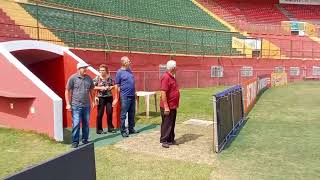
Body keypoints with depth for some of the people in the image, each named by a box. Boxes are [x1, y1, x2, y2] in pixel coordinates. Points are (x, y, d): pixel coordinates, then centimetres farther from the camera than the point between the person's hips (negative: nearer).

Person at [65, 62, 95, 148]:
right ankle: (75, 142, 9)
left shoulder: (89, 78, 8)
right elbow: (67, 91, -3)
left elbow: (91, 90, 17)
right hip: (76, 106, -4)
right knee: (76, 124, -3)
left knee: (86, 124, 12)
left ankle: (85, 140, 25)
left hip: (86, 105, 4)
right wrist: (68, 104, -7)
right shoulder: (73, 78, -5)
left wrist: (93, 101, 15)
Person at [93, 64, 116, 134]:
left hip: (109, 97, 3)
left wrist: (110, 87, -6)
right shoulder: (97, 78, -5)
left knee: (110, 112, 6)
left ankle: (110, 128, 21)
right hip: (101, 98, -3)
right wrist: (101, 88, -17)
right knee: (100, 114, 2)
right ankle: (99, 129, 13)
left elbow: (113, 85, 14)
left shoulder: (110, 77, 5)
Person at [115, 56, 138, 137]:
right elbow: (117, 86, -8)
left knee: (132, 114, 14)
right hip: (125, 96, -7)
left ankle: (131, 129, 25)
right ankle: (123, 131, 9)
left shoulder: (129, 70, 10)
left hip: (132, 95, 7)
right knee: (123, 114, 1)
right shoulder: (119, 72, -8)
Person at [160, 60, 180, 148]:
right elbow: (163, 92, -23)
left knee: (172, 124, 16)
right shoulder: (165, 77, -19)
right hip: (167, 106, -10)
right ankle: (164, 141, 12)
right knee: (166, 124, 0)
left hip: (173, 106, 10)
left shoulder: (172, 77, 13)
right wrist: (166, 107, -24)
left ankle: (171, 139, 28)